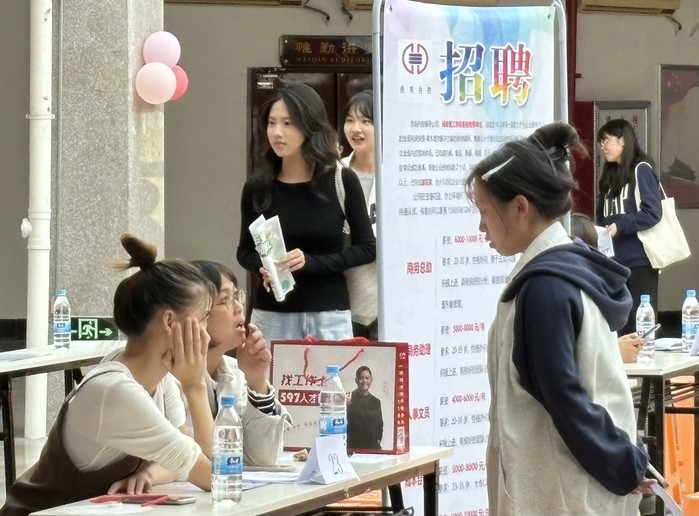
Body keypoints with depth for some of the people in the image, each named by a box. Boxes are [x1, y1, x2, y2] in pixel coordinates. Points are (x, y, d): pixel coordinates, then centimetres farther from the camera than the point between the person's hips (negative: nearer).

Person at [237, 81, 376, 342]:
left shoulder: (342, 181, -3)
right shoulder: (257, 186, 1)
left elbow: (367, 248, 0)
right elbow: (245, 250, 12)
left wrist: (311, 262, -13)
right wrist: (262, 268, -11)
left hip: (329, 314, -1)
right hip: (272, 314, 1)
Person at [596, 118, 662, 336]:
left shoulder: (641, 169, -6)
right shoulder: (611, 175, 16)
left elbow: (653, 212, -15)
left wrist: (620, 225, -24)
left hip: (640, 260, -7)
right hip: (618, 260, 7)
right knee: (622, 322, 8)